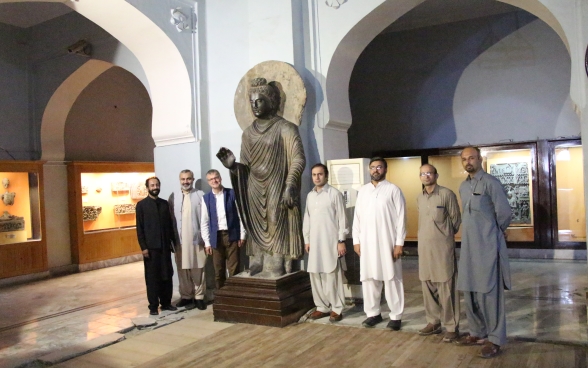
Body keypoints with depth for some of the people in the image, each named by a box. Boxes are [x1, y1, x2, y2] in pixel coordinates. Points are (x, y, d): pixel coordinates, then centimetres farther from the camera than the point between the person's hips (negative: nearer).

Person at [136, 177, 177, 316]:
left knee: (167, 276, 6)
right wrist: (143, 247, -10)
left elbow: (170, 224, 12)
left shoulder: (164, 203, 11)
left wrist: (172, 241, 6)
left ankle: (166, 303, 17)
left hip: (165, 245, 4)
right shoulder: (141, 205, 0)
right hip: (151, 246, -4)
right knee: (152, 277, 2)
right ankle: (153, 306, 10)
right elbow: (140, 228, -4)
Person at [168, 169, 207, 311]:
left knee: (198, 269, 4)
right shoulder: (173, 197, 8)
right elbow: (170, 219, 6)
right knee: (183, 269, 6)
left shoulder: (200, 195, 1)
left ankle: (199, 297, 13)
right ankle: (186, 296, 18)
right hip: (180, 240, 2)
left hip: (197, 238, -2)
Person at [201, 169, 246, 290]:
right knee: (218, 270, 8)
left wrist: (242, 235, -2)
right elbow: (204, 222, 4)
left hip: (232, 235, -1)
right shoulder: (206, 198, 3)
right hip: (216, 237, 1)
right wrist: (207, 242, 0)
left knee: (234, 269, 1)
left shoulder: (232, 193, 0)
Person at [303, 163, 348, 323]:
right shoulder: (310, 196, 12)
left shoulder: (335, 194, -5)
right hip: (315, 242, 6)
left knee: (333, 275, -2)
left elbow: (342, 218, -7)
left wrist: (341, 240, -11)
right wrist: (306, 239, 11)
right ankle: (322, 306, 20)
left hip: (331, 241, -6)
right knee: (315, 275, 8)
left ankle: (337, 309, 8)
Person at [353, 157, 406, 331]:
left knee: (392, 279, 2)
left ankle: (396, 316, 11)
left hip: (387, 242, -4)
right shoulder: (363, 191, 10)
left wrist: (399, 243, -11)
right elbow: (357, 217, 11)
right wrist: (356, 240, 5)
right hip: (367, 242, 4)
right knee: (368, 278, 8)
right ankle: (373, 313, 21)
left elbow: (401, 218, -5)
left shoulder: (393, 190, -2)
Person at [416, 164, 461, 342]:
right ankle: (433, 322, 23)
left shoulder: (447, 194, -7)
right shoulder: (419, 198, 11)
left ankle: (452, 326, 7)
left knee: (446, 287, -2)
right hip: (424, 246, 6)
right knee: (428, 286, 11)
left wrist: (446, 234, 8)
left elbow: (456, 218, -1)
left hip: (443, 246, -6)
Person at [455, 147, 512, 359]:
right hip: (468, 246, 8)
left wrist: (498, 230, 3)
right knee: (469, 291, 12)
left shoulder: (490, 182, -10)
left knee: (489, 292, -3)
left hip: (487, 245, -8)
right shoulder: (463, 187, 14)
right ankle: (477, 333, 25)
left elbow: (504, 211, -12)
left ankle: (495, 339, 7)